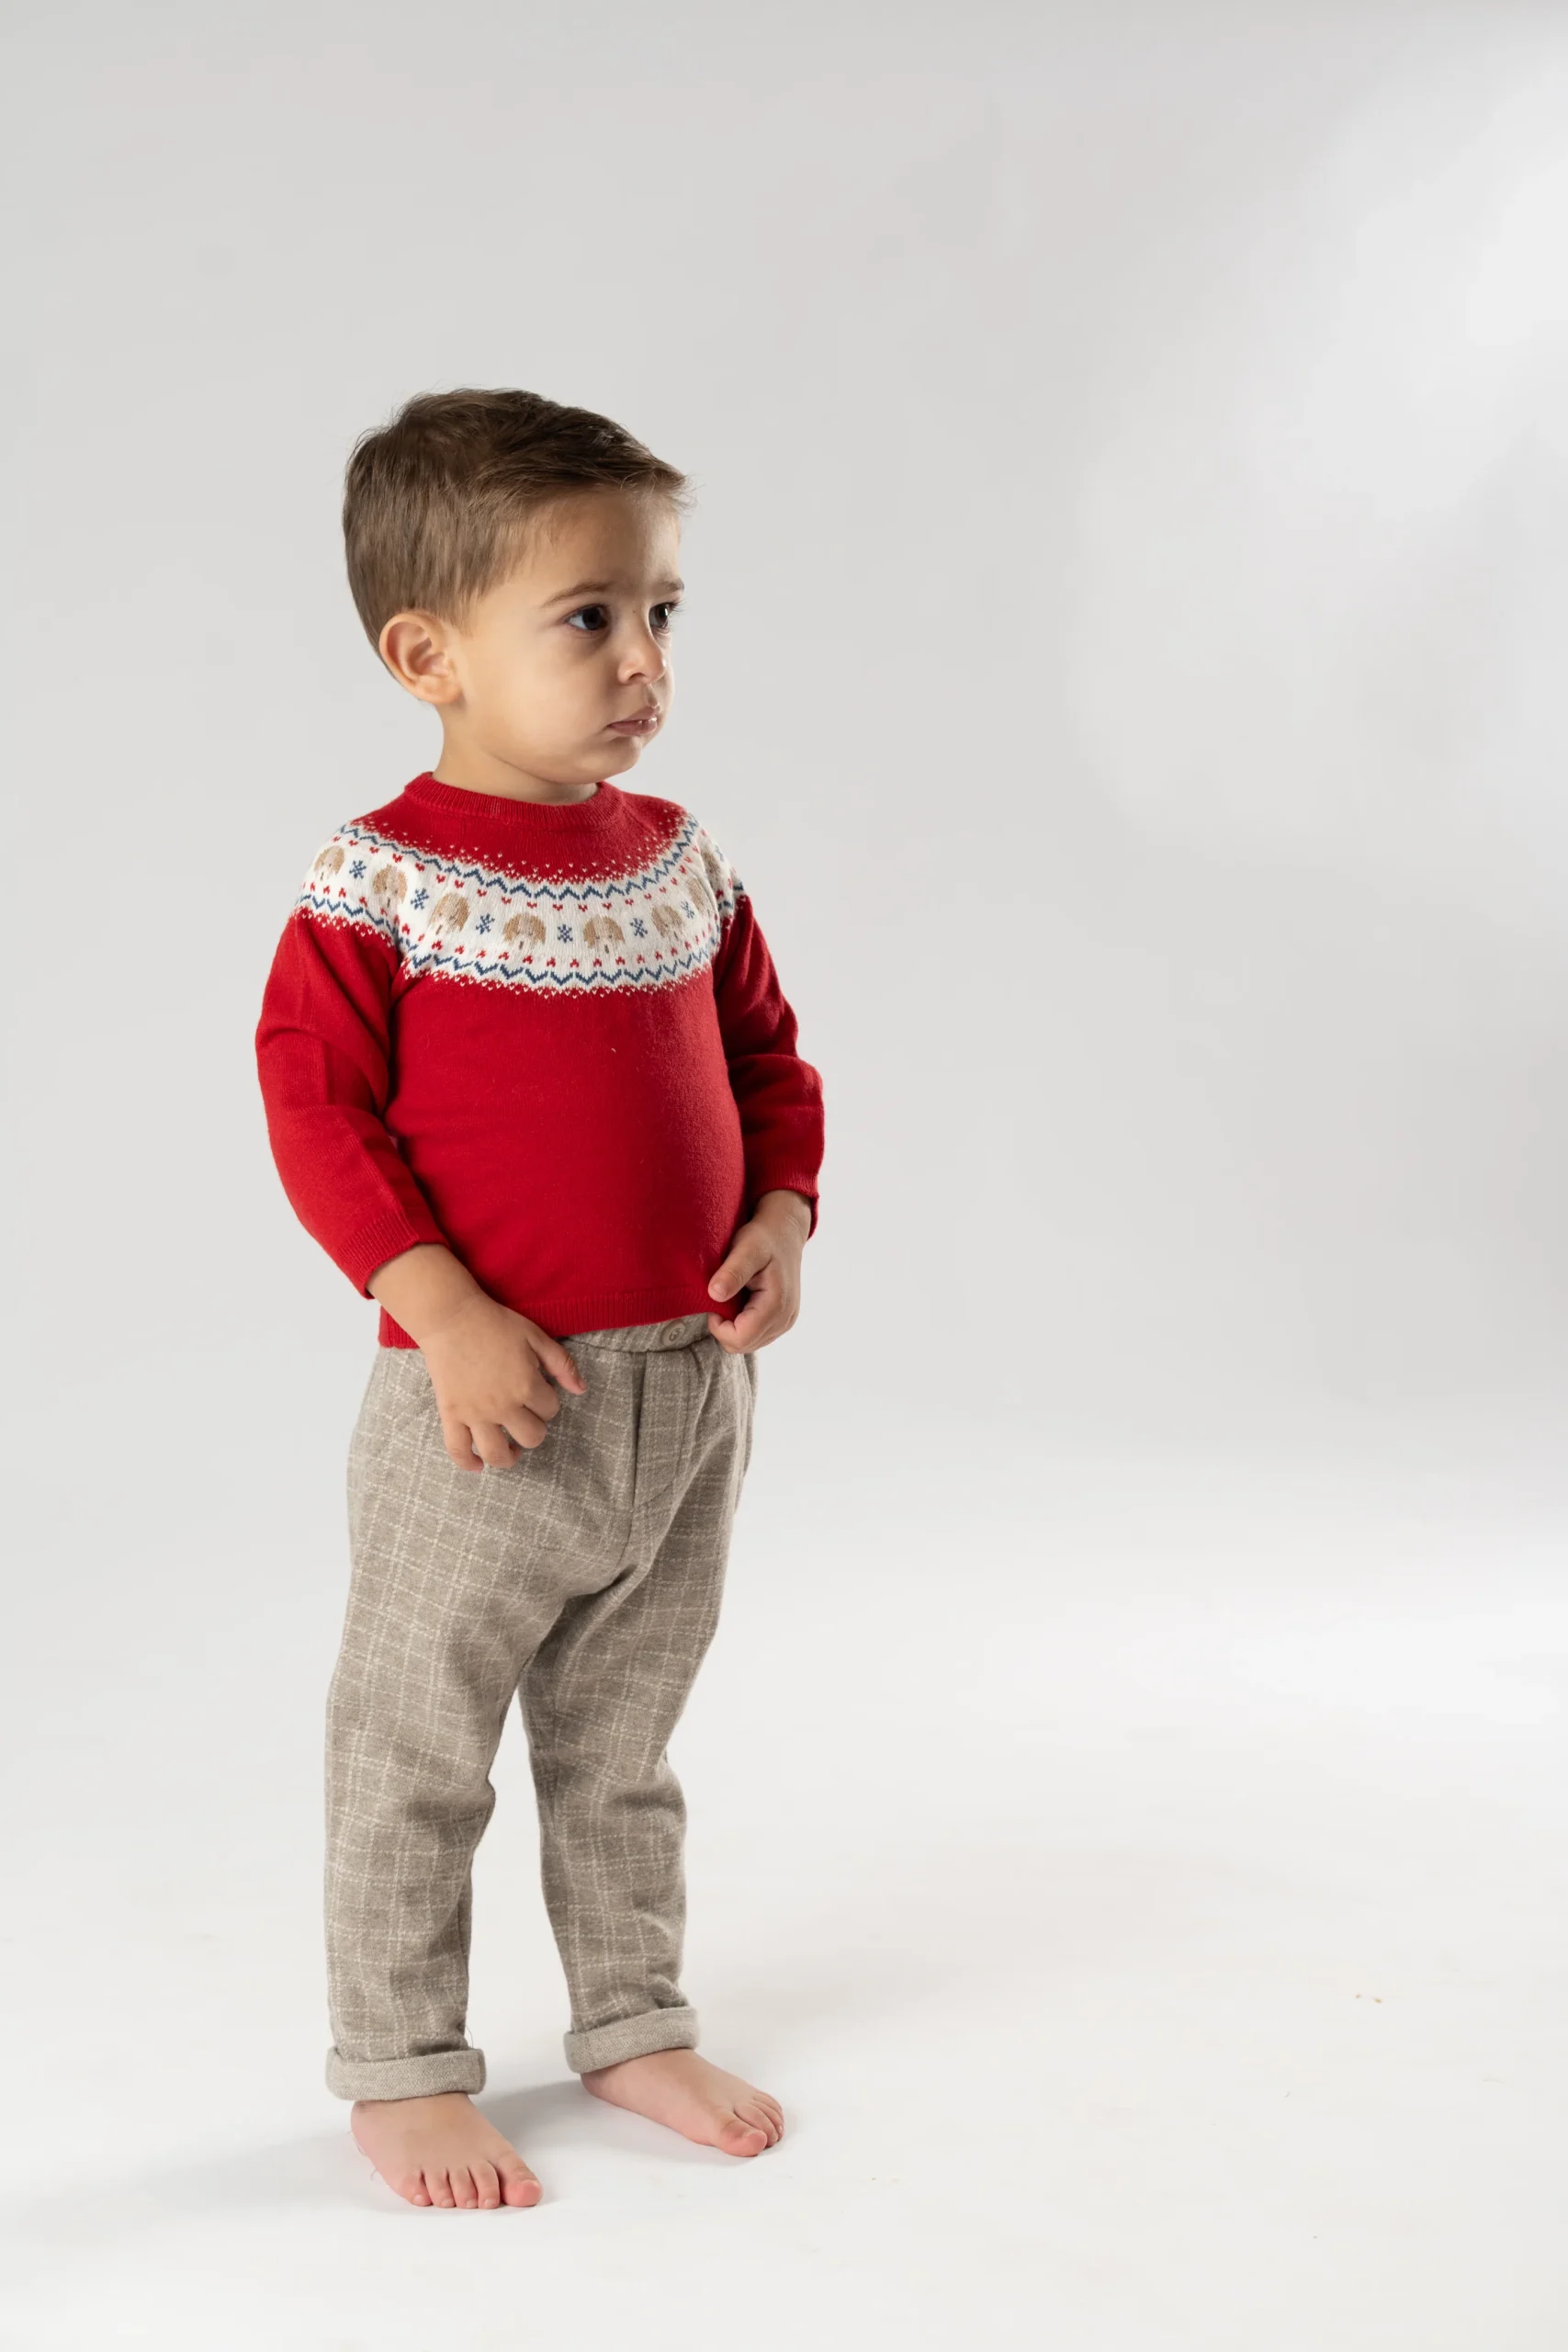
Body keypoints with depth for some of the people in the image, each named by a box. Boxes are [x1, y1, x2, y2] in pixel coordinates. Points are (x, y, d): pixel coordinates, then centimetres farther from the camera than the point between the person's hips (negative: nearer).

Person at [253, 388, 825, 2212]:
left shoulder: (679, 861, 5)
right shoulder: (382, 882, -13)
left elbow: (766, 1059, 14)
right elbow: (313, 1107, -15)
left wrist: (781, 1221, -3)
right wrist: (447, 1317, -22)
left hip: (688, 1391, 6)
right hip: (486, 1409, -5)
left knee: (623, 1739, 21)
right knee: (416, 1752, 8)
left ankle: (634, 2023, 37)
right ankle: (400, 2070, 25)